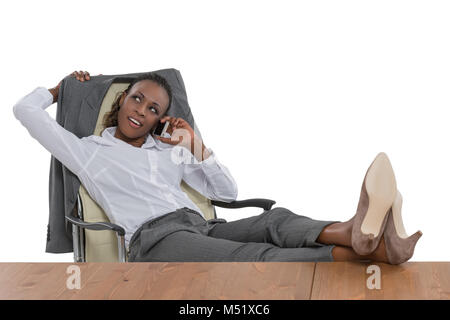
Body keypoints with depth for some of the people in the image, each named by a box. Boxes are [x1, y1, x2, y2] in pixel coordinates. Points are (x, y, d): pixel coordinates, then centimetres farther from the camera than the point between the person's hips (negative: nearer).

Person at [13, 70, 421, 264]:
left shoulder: (169, 150, 30)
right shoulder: (88, 150, 19)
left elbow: (228, 192, 27)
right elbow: (25, 109, 18)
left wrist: (197, 147, 16)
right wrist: (66, 86, 34)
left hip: (202, 226, 6)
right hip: (154, 238, -5)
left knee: (276, 219, -29)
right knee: (257, 257, -33)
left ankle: (358, 233, -58)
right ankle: (357, 251, -57)